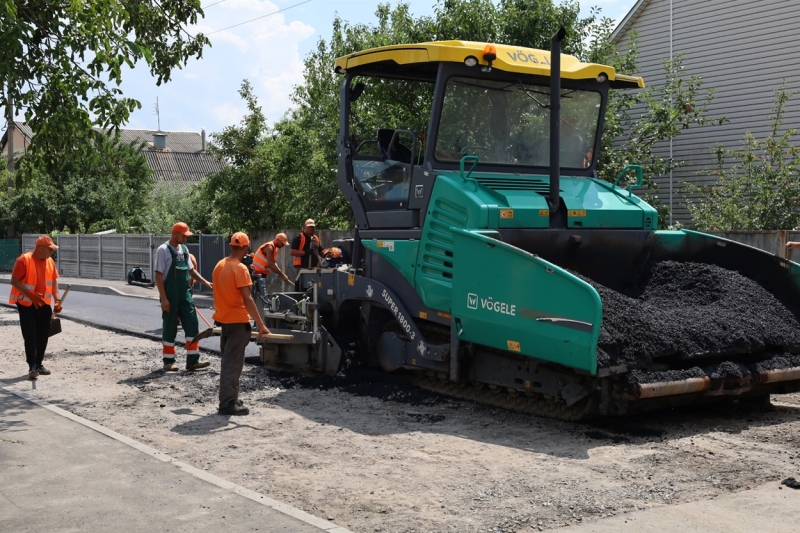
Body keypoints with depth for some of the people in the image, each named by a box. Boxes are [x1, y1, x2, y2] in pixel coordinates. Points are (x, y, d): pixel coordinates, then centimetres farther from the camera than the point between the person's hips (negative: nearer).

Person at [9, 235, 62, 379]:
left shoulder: (50, 262, 5)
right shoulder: (23, 260, -15)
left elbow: (53, 281, 12)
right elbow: (14, 281, -16)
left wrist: (57, 300, 0)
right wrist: (31, 295, -23)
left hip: (44, 304, 6)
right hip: (26, 304, -6)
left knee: (43, 335, 8)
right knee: (30, 336, -7)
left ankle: (39, 364, 20)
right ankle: (32, 366, -4)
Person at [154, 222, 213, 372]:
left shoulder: (184, 249, 10)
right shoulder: (163, 250, -11)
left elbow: (191, 270, 19)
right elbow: (158, 276, -13)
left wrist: (206, 283, 7)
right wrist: (163, 298, -18)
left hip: (185, 293, 7)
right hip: (170, 295, -7)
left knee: (192, 325, 2)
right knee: (169, 328, 2)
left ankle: (193, 361, 5)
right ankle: (169, 362, 13)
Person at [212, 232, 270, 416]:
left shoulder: (219, 265, 8)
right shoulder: (240, 269, -17)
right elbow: (247, 300, -22)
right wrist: (261, 324, -22)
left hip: (224, 319, 8)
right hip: (238, 321, -8)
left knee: (228, 361, 16)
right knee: (233, 364, -5)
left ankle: (229, 399, 22)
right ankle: (228, 403, -4)